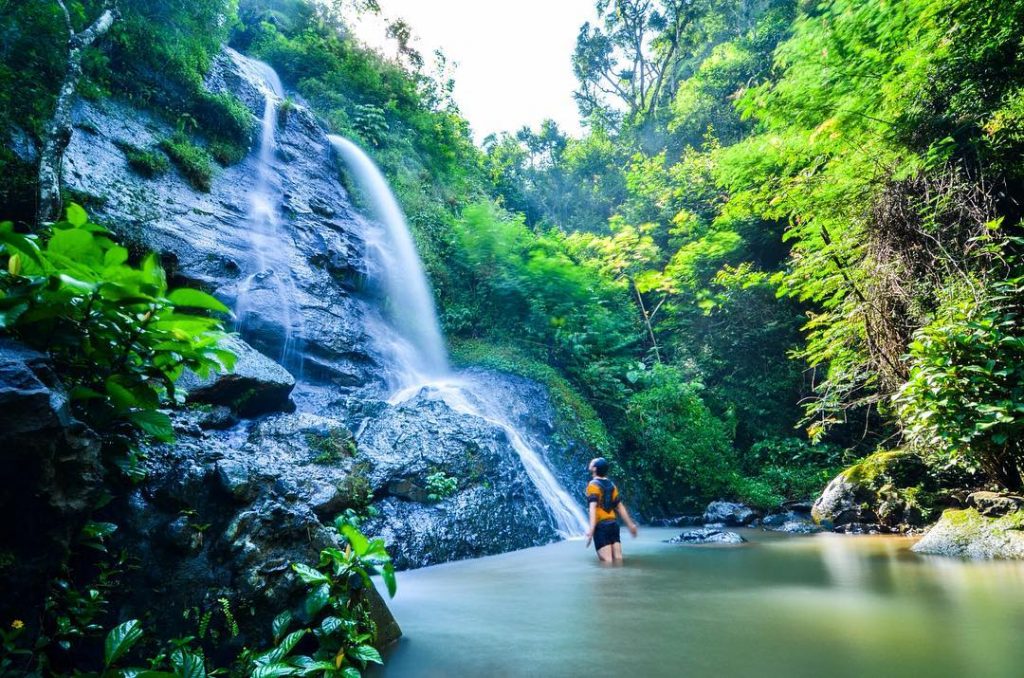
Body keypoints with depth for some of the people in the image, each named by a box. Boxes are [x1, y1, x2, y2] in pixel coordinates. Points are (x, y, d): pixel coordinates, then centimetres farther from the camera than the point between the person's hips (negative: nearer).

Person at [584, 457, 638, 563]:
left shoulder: (593, 485, -8)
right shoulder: (611, 485, 13)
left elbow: (593, 507, -20)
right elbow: (620, 506, 15)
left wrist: (591, 529, -28)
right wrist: (630, 524, 22)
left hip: (601, 526, -7)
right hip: (613, 524, 7)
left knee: (606, 560, -7)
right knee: (618, 558, 7)